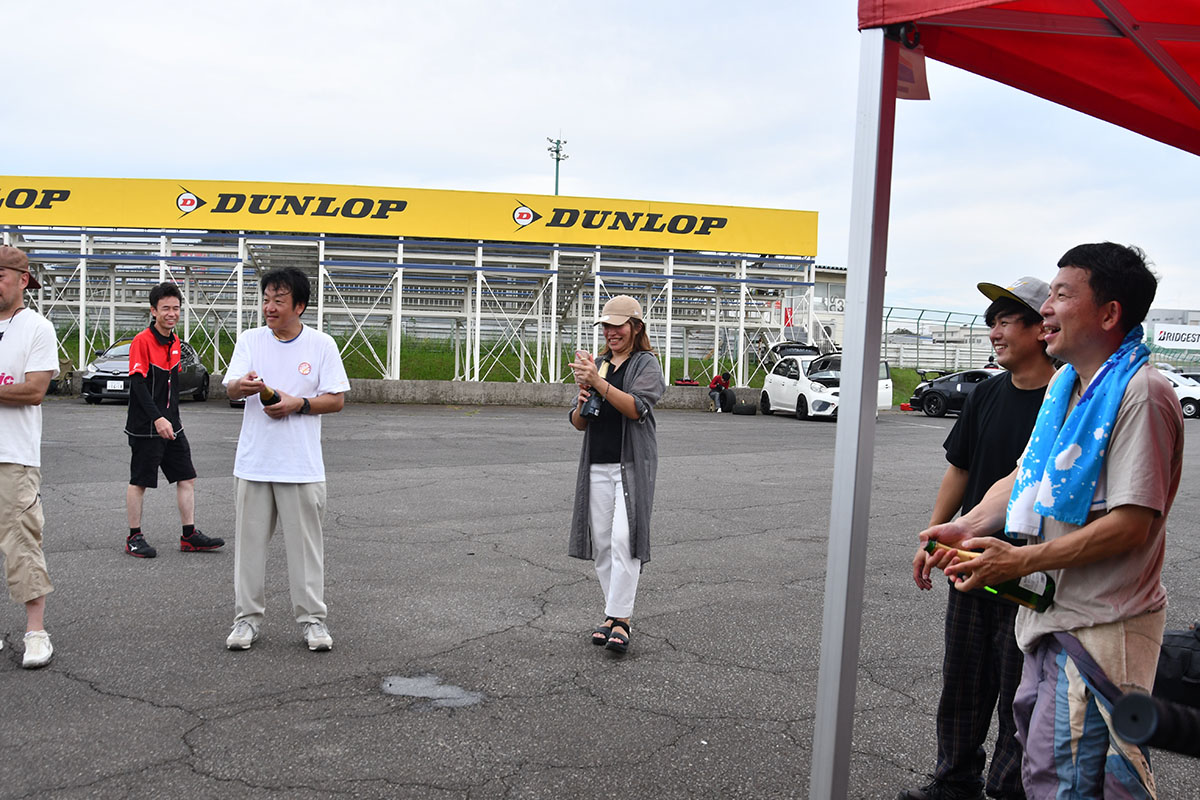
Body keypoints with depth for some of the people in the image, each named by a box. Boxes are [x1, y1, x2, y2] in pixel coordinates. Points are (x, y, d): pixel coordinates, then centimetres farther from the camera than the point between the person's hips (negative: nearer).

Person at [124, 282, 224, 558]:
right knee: (139, 482, 3)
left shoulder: (174, 341, 10)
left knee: (187, 478, 7)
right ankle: (134, 538, 14)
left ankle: (189, 536, 14)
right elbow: (138, 384, -21)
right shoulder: (142, 341, -13)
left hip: (170, 425, 8)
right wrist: (157, 419, -29)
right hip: (145, 426, -8)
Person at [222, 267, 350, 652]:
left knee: (306, 542, 4)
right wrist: (243, 385, -29)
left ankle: (312, 618, 15)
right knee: (250, 540, 7)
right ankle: (247, 616, 19)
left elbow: (337, 400, 0)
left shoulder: (322, 344, 0)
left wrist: (298, 404, -15)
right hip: (254, 462, 2)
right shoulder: (250, 340, 5)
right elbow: (231, 388, -6)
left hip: (302, 466, -1)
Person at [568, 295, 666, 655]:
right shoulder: (597, 365, 17)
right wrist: (582, 405, -7)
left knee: (624, 540, -14)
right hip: (597, 466, 6)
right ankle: (613, 613, 14)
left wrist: (598, 382, -23)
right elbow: (578, 423, 16)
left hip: (632, 464, -5)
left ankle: (621, 619, -11)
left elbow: (635, 408, -17)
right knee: (601, 542, 5)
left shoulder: (646, 364, 1)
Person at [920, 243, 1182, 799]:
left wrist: (1019, 561, -23)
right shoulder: (1066, 384, 12)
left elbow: (1132, 524, -23)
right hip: (1054, 612, 9)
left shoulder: (1140, 393, -18)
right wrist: (969, 527, -1)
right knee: (1038, 751, 21)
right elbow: (1025, 476, 16)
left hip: (1100, 625, -9)